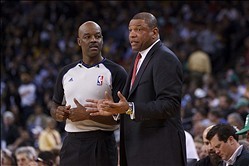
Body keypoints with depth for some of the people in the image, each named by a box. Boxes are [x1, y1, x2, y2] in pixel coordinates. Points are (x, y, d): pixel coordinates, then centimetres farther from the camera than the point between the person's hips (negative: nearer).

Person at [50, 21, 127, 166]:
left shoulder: (116, 72, -3)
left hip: (101, 145, -5)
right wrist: (58, 113, -1)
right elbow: (55, 106, 23)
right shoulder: (67, 72, 13)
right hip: (71, 143, 5)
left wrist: (88, 114, -17)